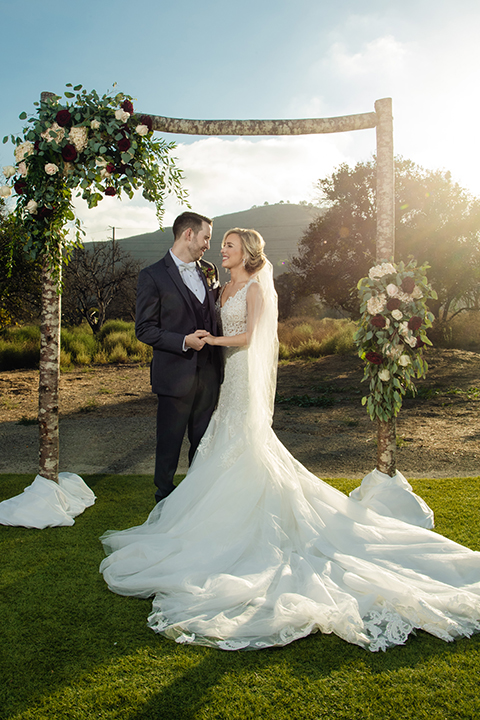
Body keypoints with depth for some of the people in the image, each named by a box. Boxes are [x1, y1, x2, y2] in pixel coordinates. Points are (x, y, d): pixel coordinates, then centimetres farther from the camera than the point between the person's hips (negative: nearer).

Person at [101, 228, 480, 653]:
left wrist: (211, 339, -10)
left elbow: (248, 336, -16)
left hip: (245, 373, -8)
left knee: (242, 441, -4)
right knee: (229, 439, 10)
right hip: (227, 370, 8)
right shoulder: (227, 287, 15)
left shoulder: (256, 288, -10)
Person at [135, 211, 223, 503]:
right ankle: (165, 496, 27)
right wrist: (184, 341, -21)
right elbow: (145, 329, -10)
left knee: (204, 440, 16)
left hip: (208, 372, 6)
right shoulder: (153, 276, -8)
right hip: (175, 374, -5)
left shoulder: (209, 271, 10)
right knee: (170, 441, 8)